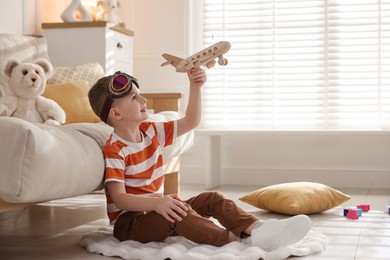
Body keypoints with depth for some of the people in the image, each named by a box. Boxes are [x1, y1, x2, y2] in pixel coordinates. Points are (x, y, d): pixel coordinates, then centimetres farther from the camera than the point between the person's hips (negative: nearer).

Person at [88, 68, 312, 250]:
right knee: (178, 213, -35)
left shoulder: (151, 132, 6)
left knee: (212, 198, -6)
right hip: (128, 221, -8)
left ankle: (256, 229, -28)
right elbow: (119, 198, -26)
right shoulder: (115, 150, -18)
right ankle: (242, 241, -45)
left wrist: (196, 87, -3)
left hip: (154, 211, 9)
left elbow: (190, 122, 10)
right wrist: (157, 203, -42)